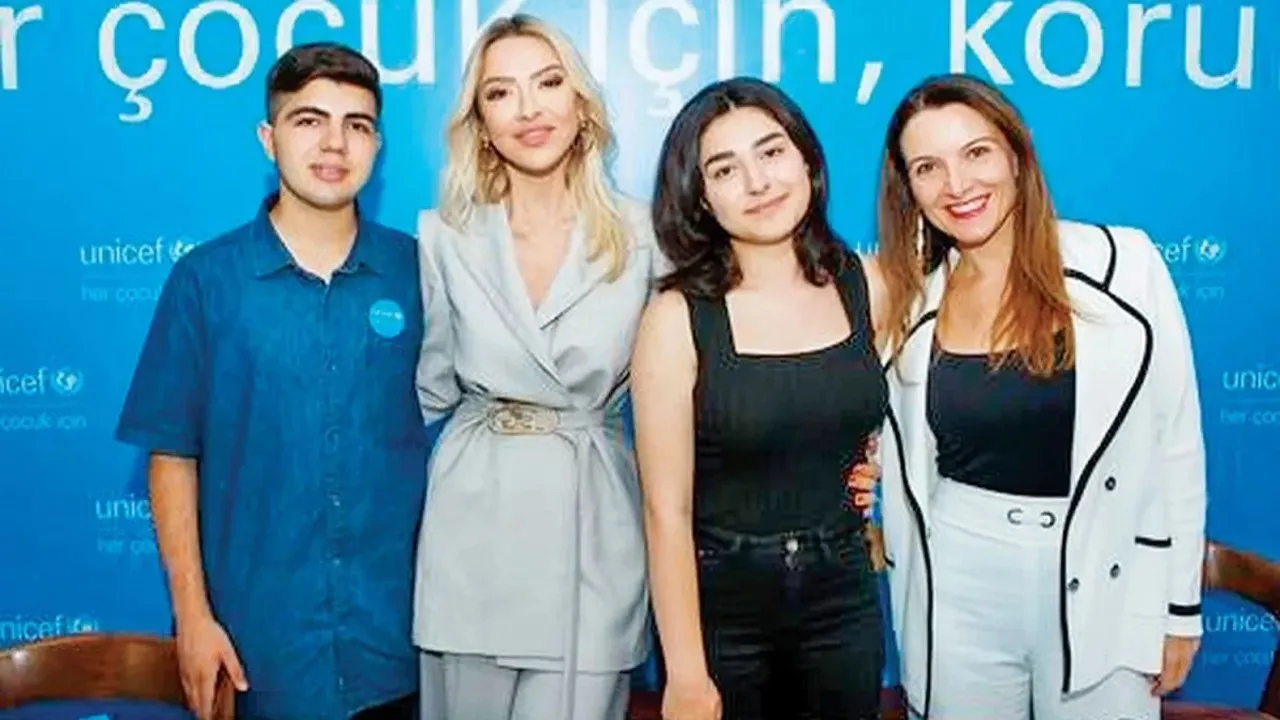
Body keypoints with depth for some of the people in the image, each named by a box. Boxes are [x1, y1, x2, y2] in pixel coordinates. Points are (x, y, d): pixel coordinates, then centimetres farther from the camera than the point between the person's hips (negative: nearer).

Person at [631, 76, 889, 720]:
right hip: (721, 603, -3)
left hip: (843, 595, 3)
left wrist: (871, 472, 0)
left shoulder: (865, 286, -3)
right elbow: (667, 512, -14)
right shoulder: (677, 318, -14)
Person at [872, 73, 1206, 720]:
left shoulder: (1122, 264, -7)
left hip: (1103, 588, -2)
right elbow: (906, 470, 8)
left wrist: (1178, 605, -1)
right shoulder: (913, 305, 1)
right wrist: (909, 608, 9)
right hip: (958, 591, 2)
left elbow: (1175, 443, -3)